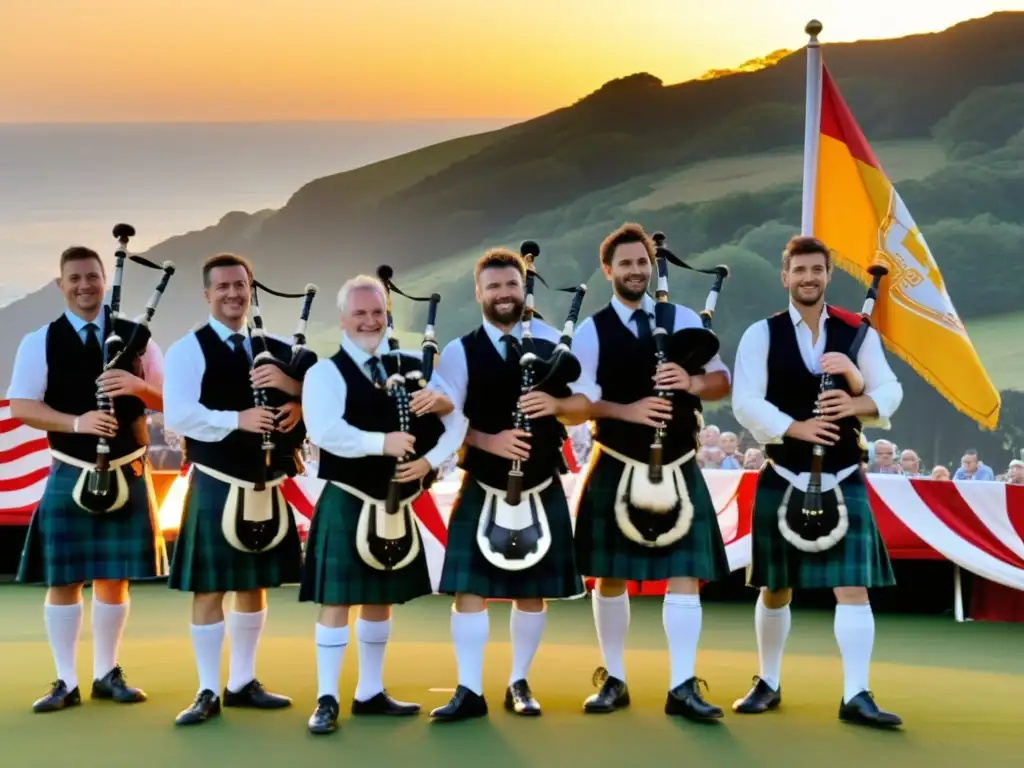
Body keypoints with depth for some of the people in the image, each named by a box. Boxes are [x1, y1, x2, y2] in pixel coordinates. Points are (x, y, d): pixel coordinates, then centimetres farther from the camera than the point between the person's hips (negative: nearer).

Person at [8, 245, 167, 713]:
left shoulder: (136, 337, 5)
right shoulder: (39, 342, 0)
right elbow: (21, 407, -5)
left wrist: (137, 386, -16)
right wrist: (77, 422, -20)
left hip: (127, 473, 2)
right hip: (70, 475, -1)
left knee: (115, 577, 8)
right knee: (63, 579, 1)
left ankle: (107, 674, 20)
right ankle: (66, 682, 10)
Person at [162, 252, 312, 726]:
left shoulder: (275, 349, 11)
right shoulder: (188, 350, -5)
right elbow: (177, 416, -17)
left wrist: (297, 392, -12)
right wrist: (237, 419, -24)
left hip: (266, 486, 5)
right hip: (216, 486, -5)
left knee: (255, 586, 12)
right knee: (209, 589, 0)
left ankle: (242, 682, 23)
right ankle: (208, 692, 8)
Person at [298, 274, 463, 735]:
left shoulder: (412, 368, 7)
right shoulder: (326, 373, -7)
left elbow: (457, 425, 3)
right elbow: (324, 431, -25)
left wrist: (429, 460, -14)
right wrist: (382, 442, -30)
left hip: (395, 505, 5)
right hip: (346, 505, -5)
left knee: (381, 601, 13)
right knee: (336, 601, -4)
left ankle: (370, 693, 24)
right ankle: (327, 700, 3)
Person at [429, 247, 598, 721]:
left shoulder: (551, 342, 3)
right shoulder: (459, 352, -3)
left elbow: (585, 404, 3)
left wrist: (556, 405, -19)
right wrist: (489, 441, -25)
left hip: (542, 490, 2)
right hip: (483, 491, -2)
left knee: (533, 591, 8)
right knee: (469, 588, -5)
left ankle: (519, 685, 21)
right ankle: (469, 691, 1)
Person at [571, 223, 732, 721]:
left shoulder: (684, 320, 7)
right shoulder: (592, 331, 0)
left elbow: (722, 380, 5)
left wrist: (693, 383, -16)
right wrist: (628, 410, -22)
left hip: (678, 467, 1)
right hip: (616, 468, -1)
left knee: (684, 575, -4)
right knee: (611, 575, 6)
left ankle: (682, 687, -1)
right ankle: (614, 680, 19)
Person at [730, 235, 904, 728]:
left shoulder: (858, 332, 4)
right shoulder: (761, 334, -2)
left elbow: (890, 391, 3)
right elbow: (745, 403, -10)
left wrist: (856, 402, -18)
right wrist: (797, 428, -22)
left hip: (842, 479, 1)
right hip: (783, 479, 0)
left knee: (853, 586, -8)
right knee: (776, 589, 12)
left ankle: (856, 696, -6)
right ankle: (768, 683, 28)